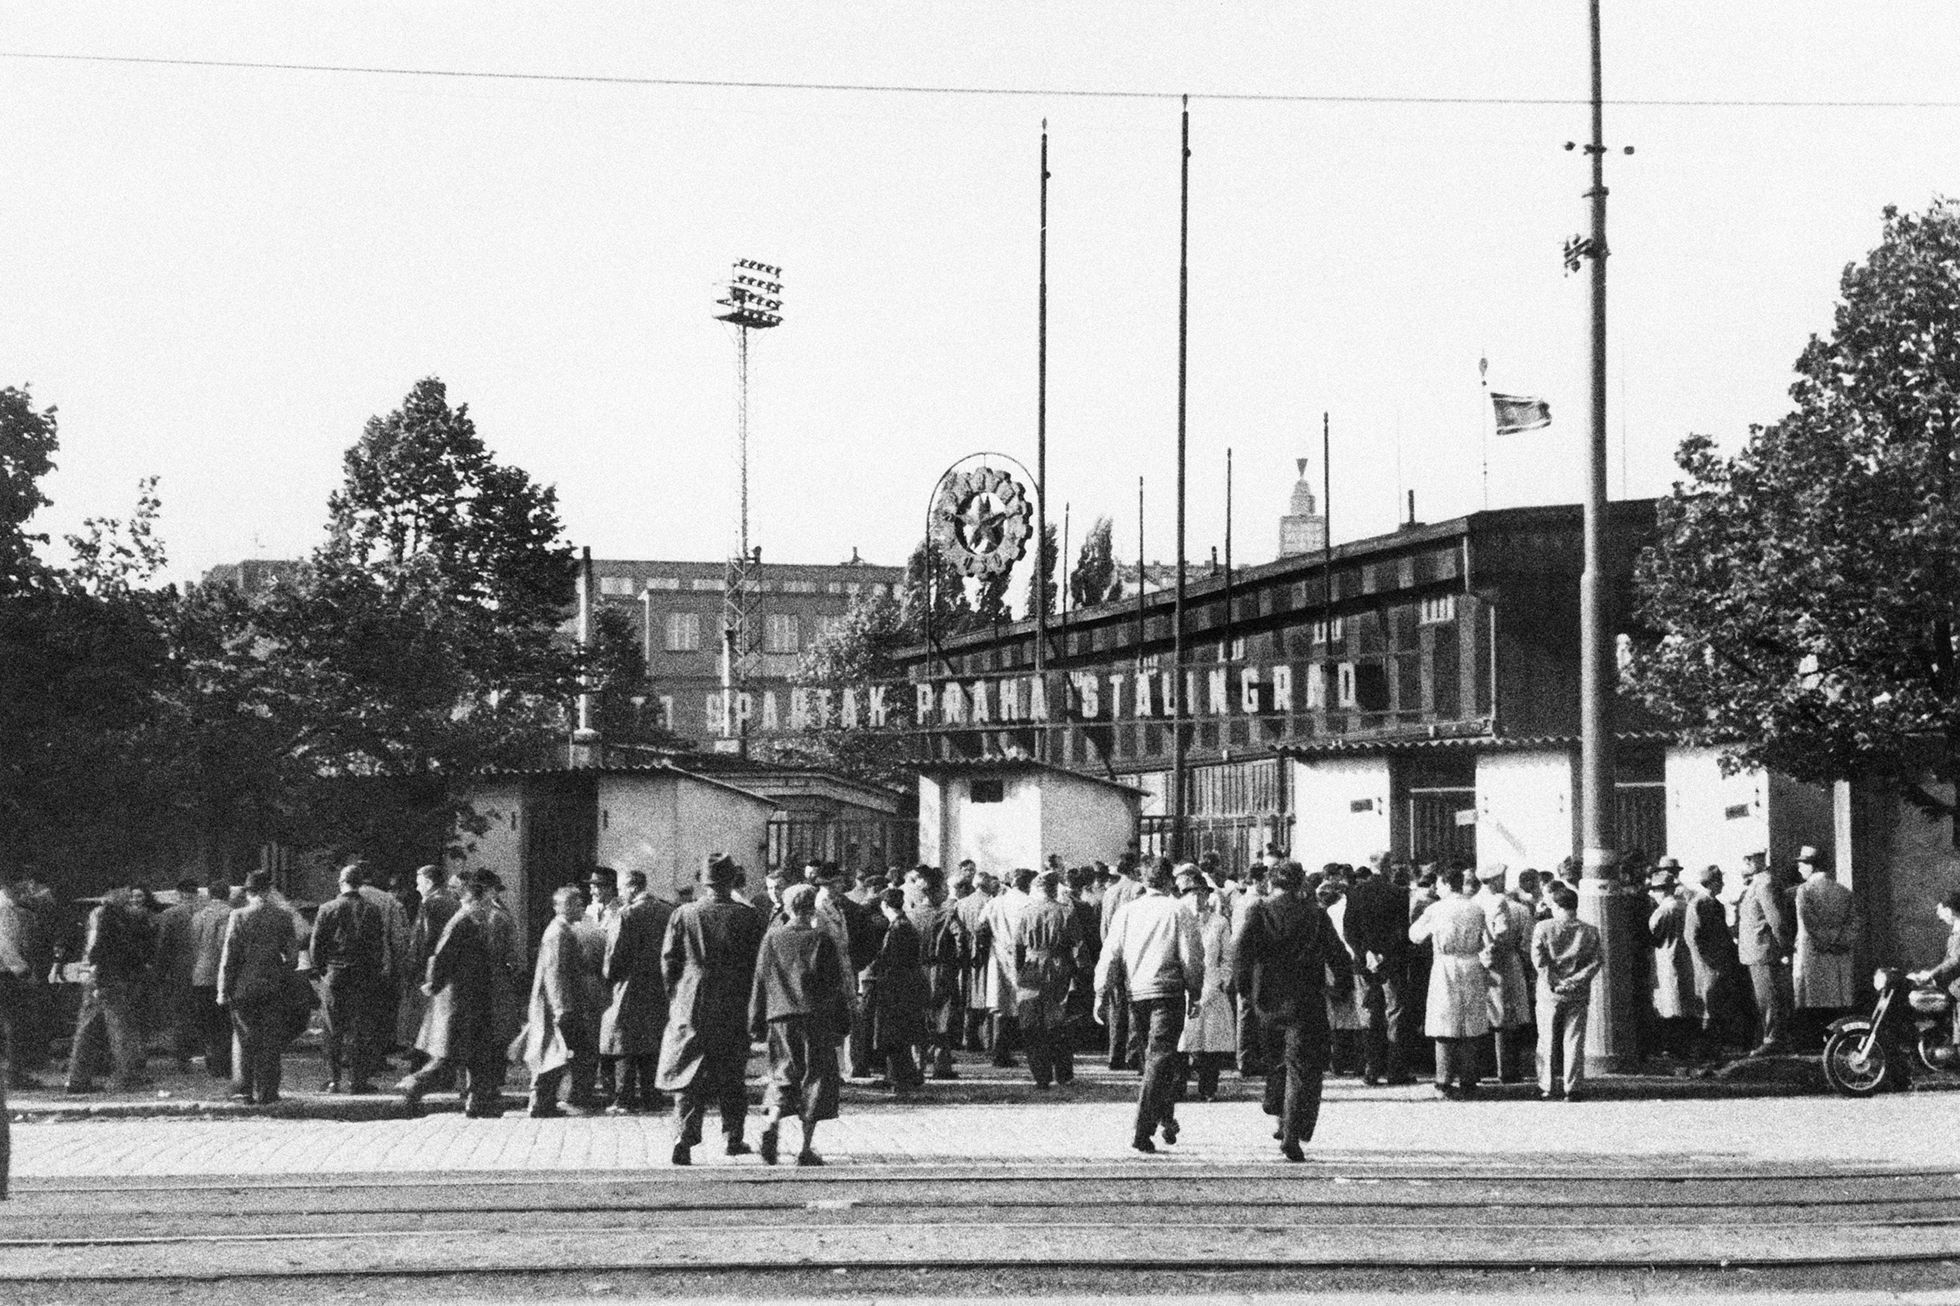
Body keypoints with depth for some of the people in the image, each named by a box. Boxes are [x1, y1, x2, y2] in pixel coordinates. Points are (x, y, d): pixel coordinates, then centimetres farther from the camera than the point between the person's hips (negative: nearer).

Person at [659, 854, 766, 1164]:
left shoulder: (683, 914, 0)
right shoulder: (747, 917, -4)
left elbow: (669, 961, 3)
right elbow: (759, 964, 0)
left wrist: (675, 999, 14)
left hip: (691, 1007, 1)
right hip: (735, 1009, -1)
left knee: (690, 1074, 2)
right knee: (732, 1076, 14)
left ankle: (684, 1137, -13)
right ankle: (732, 1137, 20)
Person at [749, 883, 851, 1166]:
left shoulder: (771, 939, 4)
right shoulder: (822, 941, -2)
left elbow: (760, 983, 6)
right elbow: (835, 985, 0)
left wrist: (757, 1025, 12)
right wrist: (842, 1023, 7)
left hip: (780, 1016, 2)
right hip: (816, 1017, -2)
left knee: (783, 1076, 12)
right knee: (815, 1079, 4)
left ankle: (771, 1125, -14)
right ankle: (807, 1147, 0)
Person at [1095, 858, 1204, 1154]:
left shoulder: (1126, 911, 6)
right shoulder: (1177, 912, -5)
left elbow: (1110, 954, 4)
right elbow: (1191, 957, -5)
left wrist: (1102, 993, 6)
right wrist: (1195, 991, 7)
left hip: (1135, 993, 4)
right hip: (1168, 992, -4)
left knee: (1156, 1057, 21)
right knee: (1159, 1060, -6)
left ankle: (1167, 1119, 31)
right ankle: (1141, 1130, -15)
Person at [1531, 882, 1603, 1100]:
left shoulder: (1543, 928, -6)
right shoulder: (1590, 932, 0)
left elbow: (1538, 961, -10)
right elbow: (1595, 964, -4)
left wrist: (1554, 980, -3)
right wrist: (1574, 981, -6)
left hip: (1549, 992, -1)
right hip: (1578, 994, 1)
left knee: (1547, 1041, 9)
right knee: (1574, 1041, 6)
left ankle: (1547, 1087, 11)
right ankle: (1573, 1088, 5)